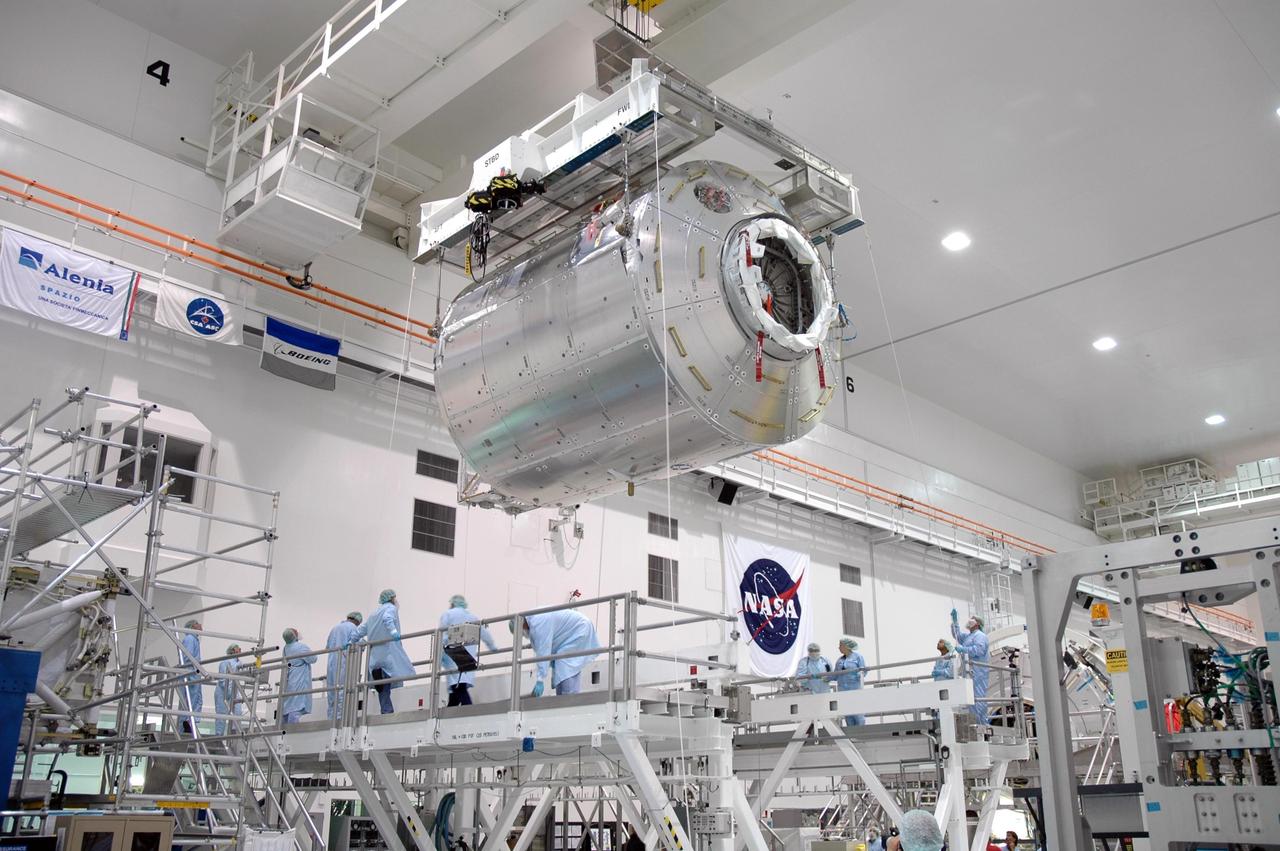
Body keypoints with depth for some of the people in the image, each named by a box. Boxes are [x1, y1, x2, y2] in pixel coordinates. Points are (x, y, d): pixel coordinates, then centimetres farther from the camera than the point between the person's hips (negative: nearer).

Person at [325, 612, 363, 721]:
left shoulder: (334, 628, 21)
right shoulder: (353, 627, 0)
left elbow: (327, 647, 22)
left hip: (331, 664, 6)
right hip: (345, 663, -6)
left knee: (332, 693, 7)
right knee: (343, 691, -8)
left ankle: (331, 718, 5)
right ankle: (341, 716, -15)